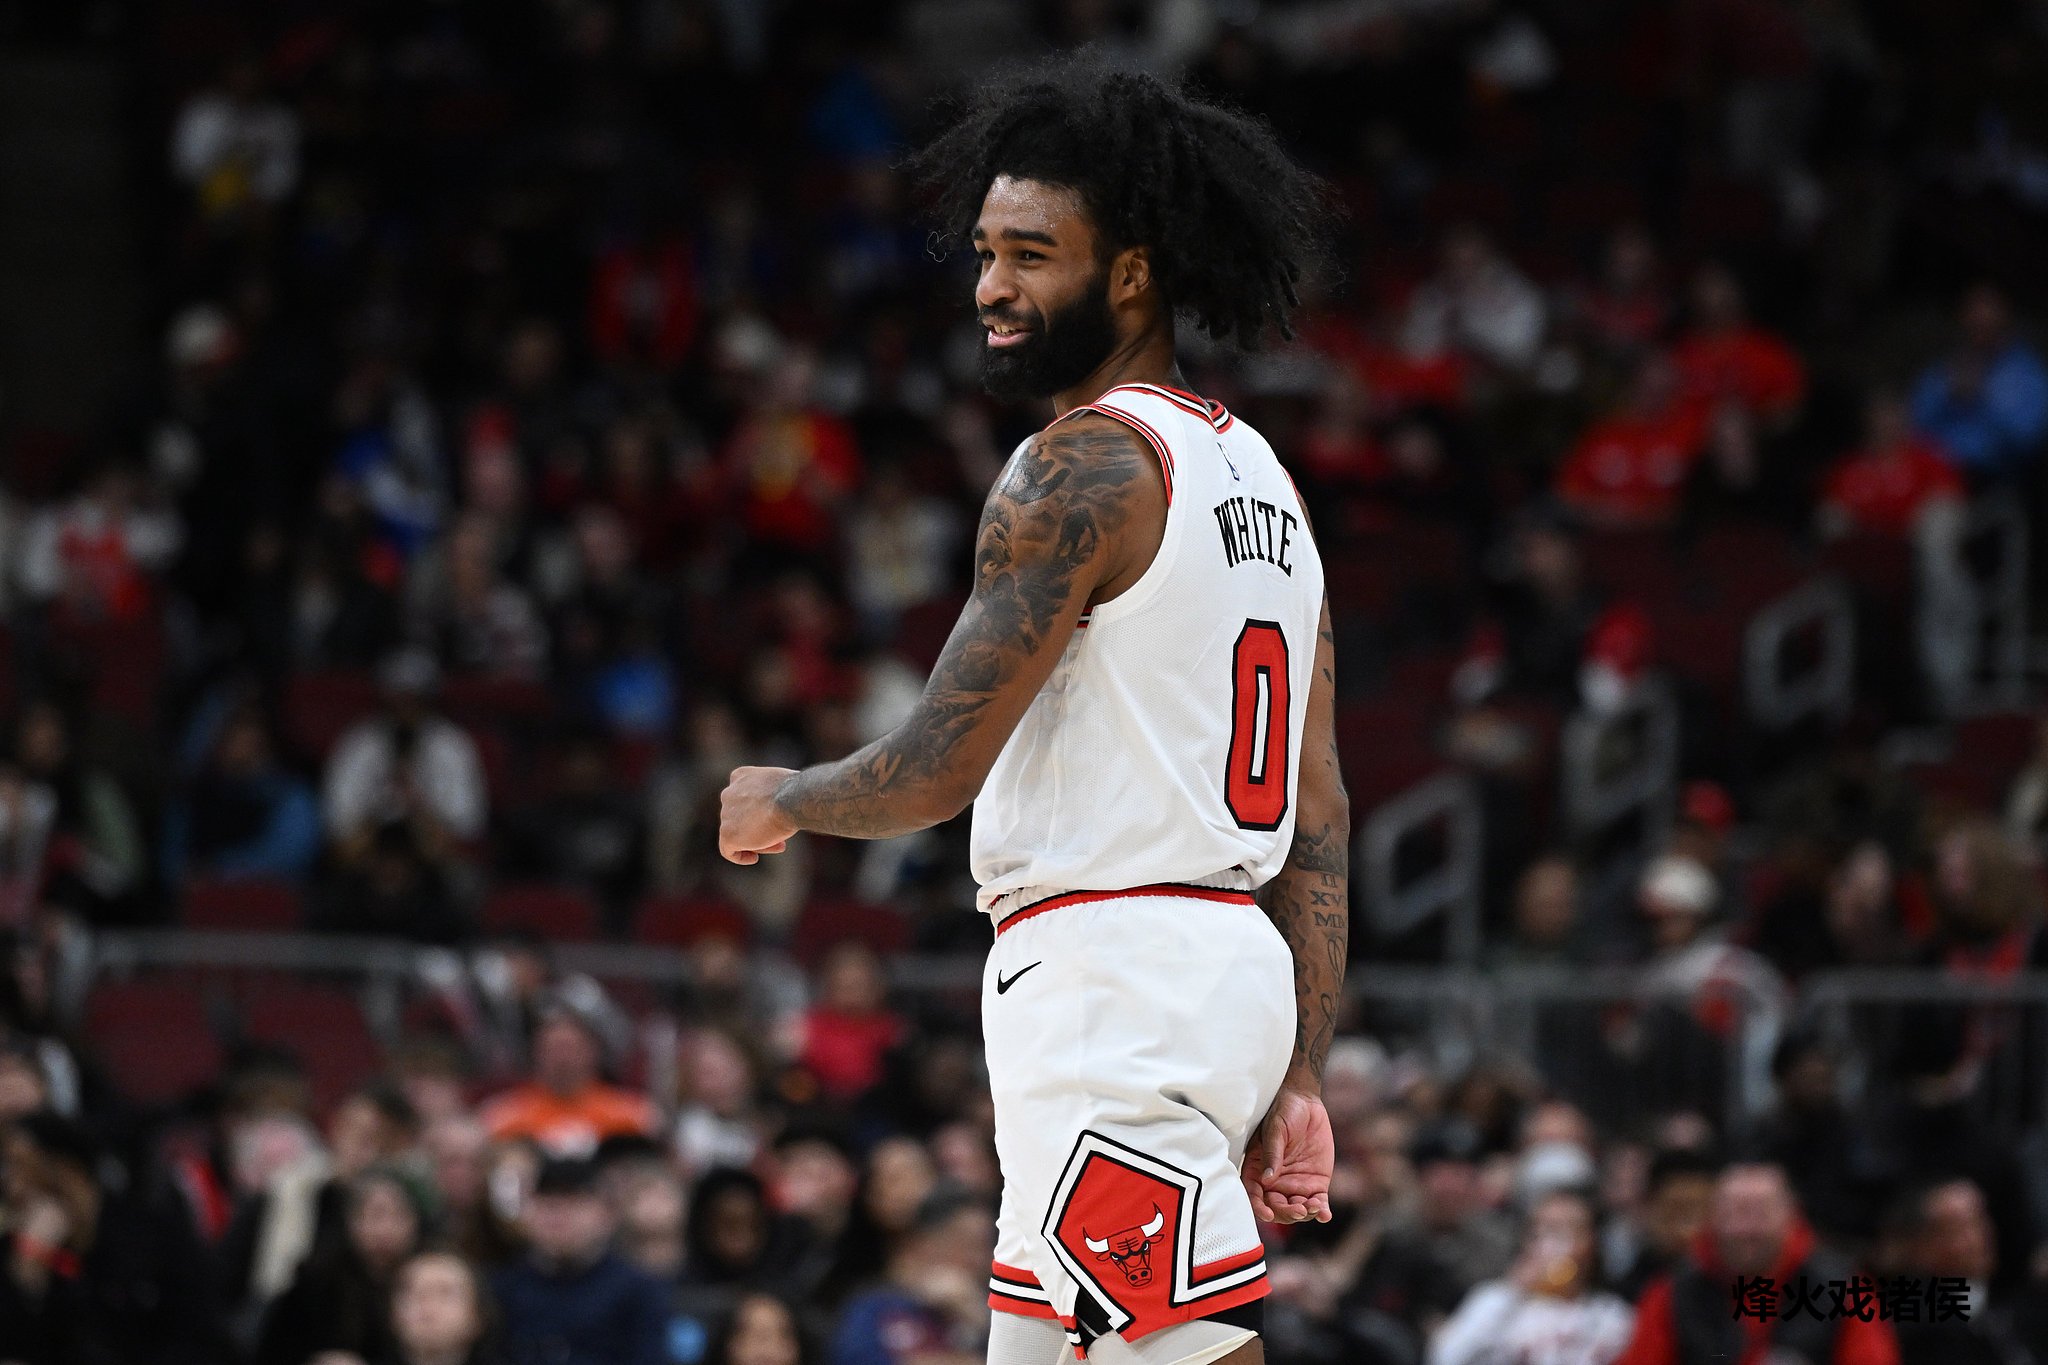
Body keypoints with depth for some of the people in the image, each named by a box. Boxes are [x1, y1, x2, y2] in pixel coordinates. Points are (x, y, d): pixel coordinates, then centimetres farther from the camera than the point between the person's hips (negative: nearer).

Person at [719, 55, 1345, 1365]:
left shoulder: (1086, 467, -12)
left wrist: (781, 801, 6)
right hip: (1232, 965, 10)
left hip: (1112, 984, -10)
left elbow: (938, 767, -15)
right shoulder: (1257, 475, 17)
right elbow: (1321, 820, 16)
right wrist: (1299, 1081, 16)